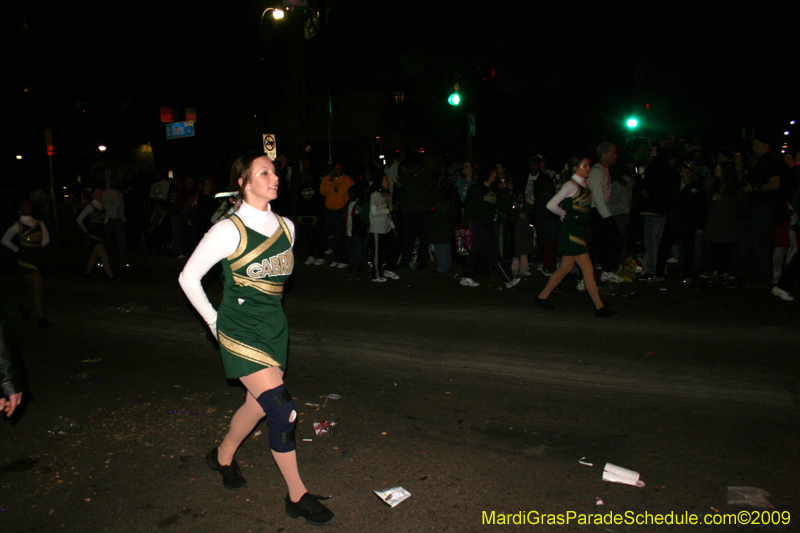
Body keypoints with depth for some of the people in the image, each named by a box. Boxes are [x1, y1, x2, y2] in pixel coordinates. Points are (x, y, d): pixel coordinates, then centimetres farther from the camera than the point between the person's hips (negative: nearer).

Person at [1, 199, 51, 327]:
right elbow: (5, 240, 6)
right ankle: (40, 318, -6)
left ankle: (25, 307, 41)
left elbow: (46, 239, 16)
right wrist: (18, 249, 1)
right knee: (38, 286, -12)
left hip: (37, 258, 5)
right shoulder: (17, 226, -4)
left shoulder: (39, 224, 8)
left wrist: (35, 248, 5)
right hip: (25, 261, -5)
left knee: (34, 287, 13)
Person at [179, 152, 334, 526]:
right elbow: (188, 276, -6)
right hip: (240, 332, -6)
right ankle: (297, 496, 6)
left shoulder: (285, 227, 3)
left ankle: (223, 456, 46)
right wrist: (214, 321, -3)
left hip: (274, 327, 7)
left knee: (258, 406, 17)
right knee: (284, 411, -11)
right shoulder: (228, 231, -15)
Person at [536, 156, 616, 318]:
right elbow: (551, 205, -17)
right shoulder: (571, 185, -11)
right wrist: (564, 214, -4)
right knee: (588, 268, -9)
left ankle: (542, 297, 23)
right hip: (571, 231, -9)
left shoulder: (585, 185, 13)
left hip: (581, 230, 9)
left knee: (566, 268, 12)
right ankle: (599, 307, -5)